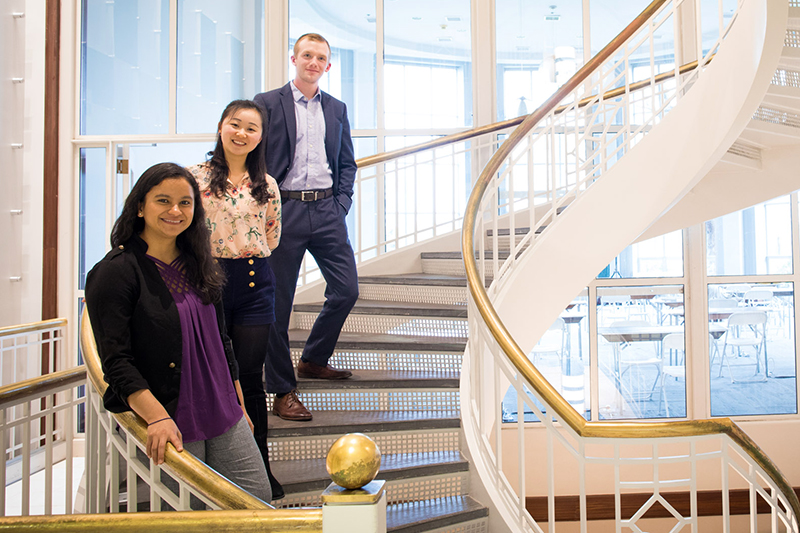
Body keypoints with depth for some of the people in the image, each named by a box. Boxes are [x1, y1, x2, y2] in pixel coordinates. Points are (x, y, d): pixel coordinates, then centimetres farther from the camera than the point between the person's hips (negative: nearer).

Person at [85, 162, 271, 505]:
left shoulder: (198, 265, 11)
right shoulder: (114, 273, -10)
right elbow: (116, 361, -15)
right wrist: (157, 418, -26)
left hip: (224, 418, 6)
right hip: (172, 428, -6)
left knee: (259, 497, 7)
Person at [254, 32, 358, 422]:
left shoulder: (336, 109, 15)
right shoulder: (267, 103, 2)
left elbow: (347, 162, 18)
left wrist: (342, 203, 5)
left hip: (327, 210, 5)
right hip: (285, 210, -4)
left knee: (346, 290, 3)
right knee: (278, 302, 0)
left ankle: (313, 360, 28)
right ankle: (283, 392, 11)